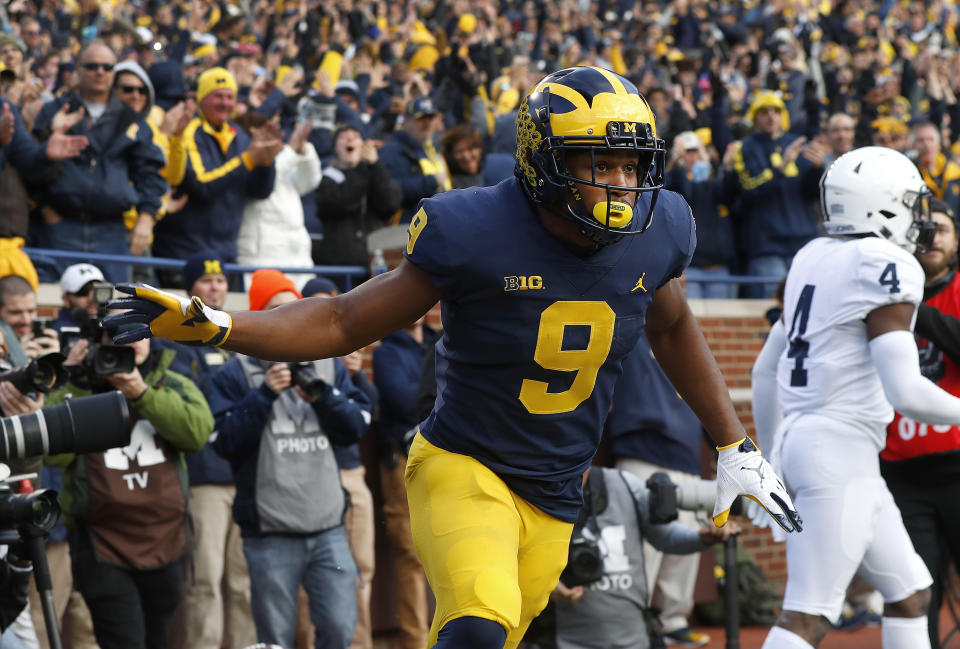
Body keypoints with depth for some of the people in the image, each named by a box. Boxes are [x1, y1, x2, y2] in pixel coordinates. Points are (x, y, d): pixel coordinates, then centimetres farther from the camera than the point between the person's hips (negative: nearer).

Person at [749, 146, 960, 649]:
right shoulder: (886, 269, -13)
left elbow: (765, 368, 20)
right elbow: (904, 392, -19)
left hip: (799, 437, 9)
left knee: (910, 592, 16)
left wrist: (770, 452, 29)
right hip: (841, 449, -9)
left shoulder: (814, 259, 12)